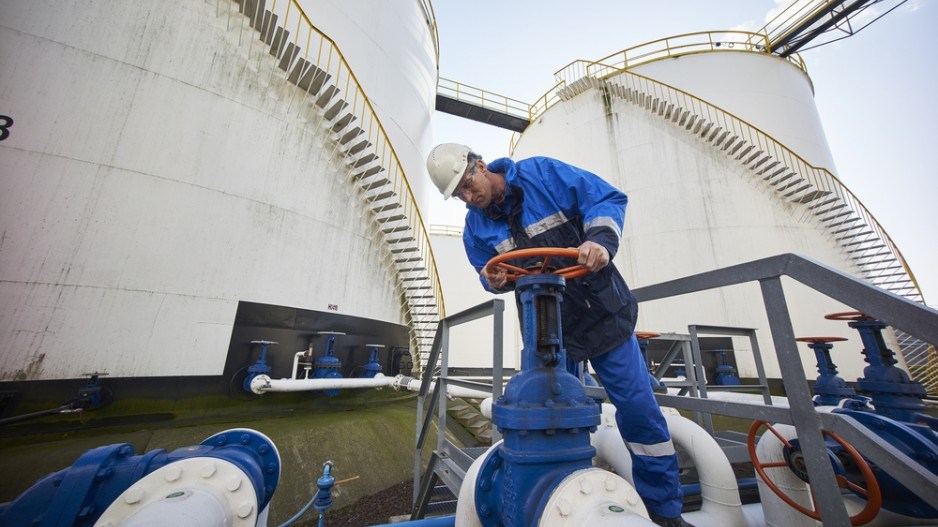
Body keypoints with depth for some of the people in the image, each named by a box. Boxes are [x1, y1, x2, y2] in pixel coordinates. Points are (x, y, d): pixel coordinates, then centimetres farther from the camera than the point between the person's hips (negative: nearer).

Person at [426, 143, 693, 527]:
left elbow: (608, 199, -11)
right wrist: (495, 282, -15)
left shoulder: (543, 173, -11)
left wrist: (600, 240, -29)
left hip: (601, 312, -2)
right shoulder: (475, 228, -1)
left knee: (637, 407, 4)